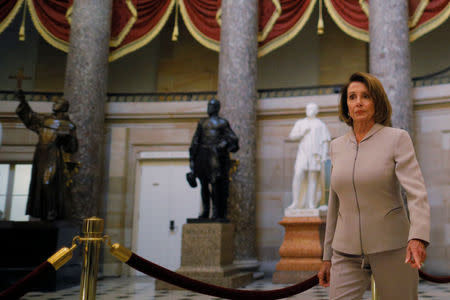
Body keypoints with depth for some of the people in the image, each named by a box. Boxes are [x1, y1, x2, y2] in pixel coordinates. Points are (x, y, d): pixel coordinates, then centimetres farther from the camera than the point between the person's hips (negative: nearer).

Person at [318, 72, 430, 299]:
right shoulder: (337, 146, 7)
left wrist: (418, 238, -35)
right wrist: (327, 256, 11)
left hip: (391, 248, -3)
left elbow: (417, 192, -17)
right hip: (348, 253, 3)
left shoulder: (397, 139, -6)